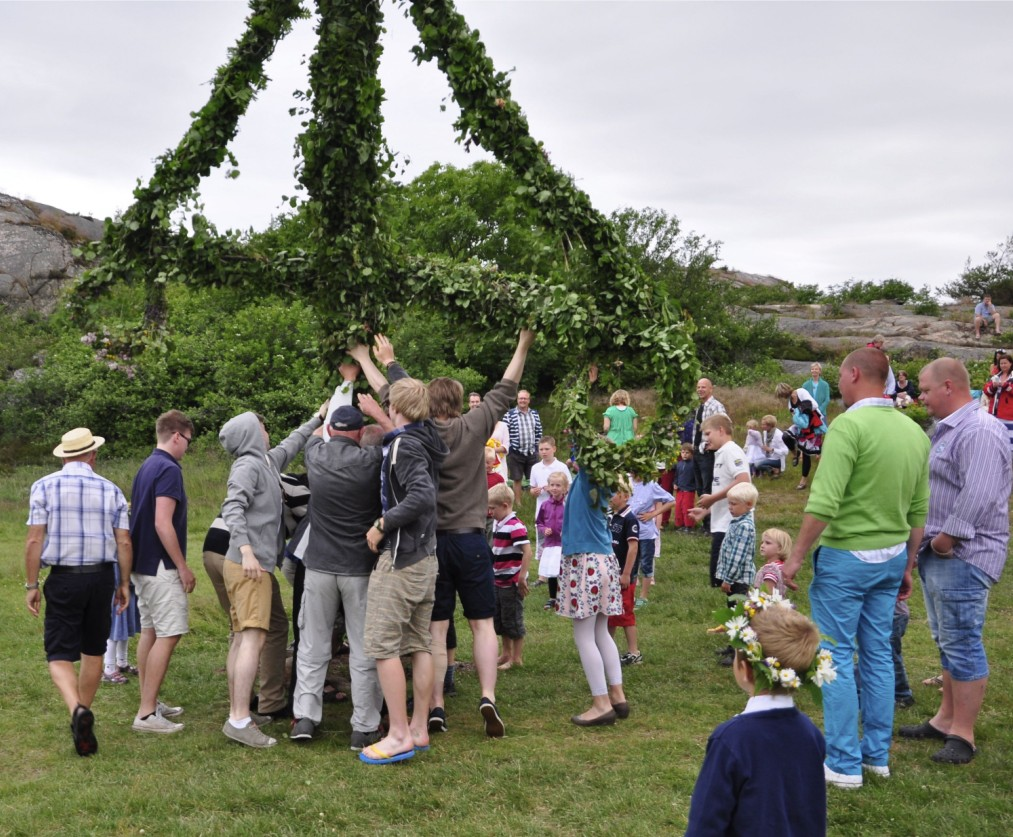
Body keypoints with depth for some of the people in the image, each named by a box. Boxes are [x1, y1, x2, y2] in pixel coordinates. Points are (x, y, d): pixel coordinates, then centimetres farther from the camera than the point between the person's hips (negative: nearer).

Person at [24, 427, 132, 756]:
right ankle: (83, 720, 25)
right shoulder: (111, 490, 3)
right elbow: (123, 543, 1)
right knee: (93, 651, 16)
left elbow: (34, 540, -8)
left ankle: (77, 709, -25)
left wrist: (31, 585, -1)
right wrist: (124, 583, 12)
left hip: (63, 579, -2)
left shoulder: (44, 487, -3)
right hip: (101, 577, 2)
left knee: (59, 655, 1)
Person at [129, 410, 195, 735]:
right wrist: (183, 567, -16)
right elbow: (163, 525, -23)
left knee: (150, 631, 15)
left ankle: (149, 702, 23)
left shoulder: (146, 467, 13)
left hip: (142, 563, 10)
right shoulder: (169, 470, -16)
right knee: (168, 635, -8)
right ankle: (146, 714, -8)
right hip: (161, 566, -10)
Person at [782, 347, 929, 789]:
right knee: (877, 654, 15)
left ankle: (844, 763, 7)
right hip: (891, 557, 7)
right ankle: (877, 754, 24)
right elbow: (919, 511, 11)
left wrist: (795, 556, -16)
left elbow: (823, 503, -24)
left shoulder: (850, 425, -18)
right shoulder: (914, 432, 6)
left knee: (837, 655, 2)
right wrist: (907, 566, 20)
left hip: (846, 555, -7)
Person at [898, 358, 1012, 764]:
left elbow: (979, 496, -27)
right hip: (938, 553, 10)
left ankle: (963, 735, 3)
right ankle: (946, 719, 28)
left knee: (961, 644, -4)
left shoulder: (979, 431, -18)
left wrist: (946, 538, -20)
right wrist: (929, 540, 14)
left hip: (963, 556, -10)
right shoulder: (949, 429, 16)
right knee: (947, 642, 17)